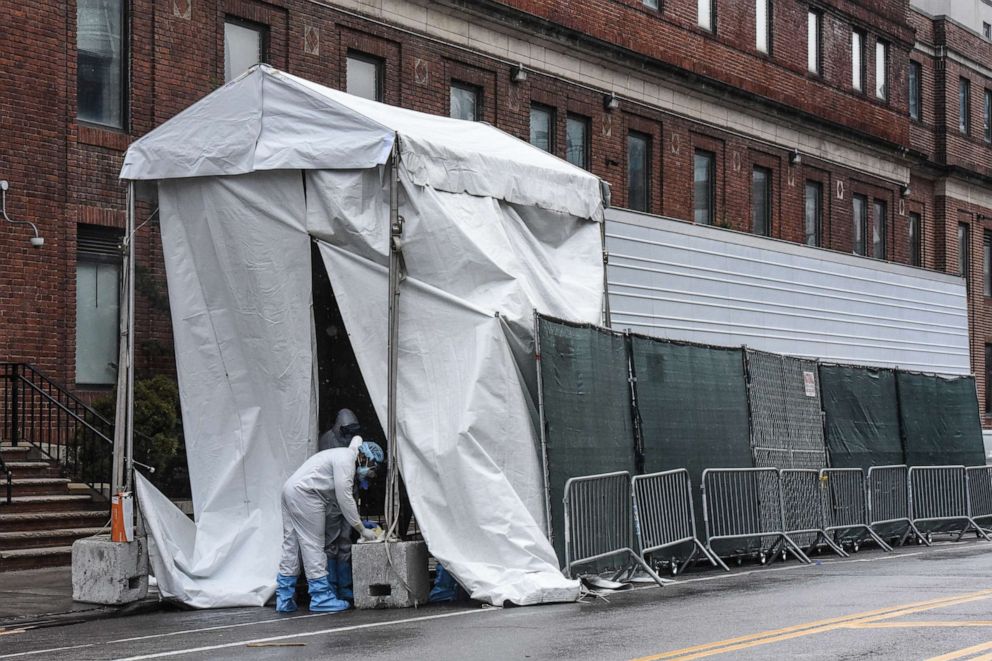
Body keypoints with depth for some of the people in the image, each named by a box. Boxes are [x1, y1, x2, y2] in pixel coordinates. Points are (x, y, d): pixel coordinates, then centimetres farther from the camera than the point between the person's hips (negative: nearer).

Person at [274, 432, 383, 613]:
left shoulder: (342, 456, 21)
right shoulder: (346, 459, -10)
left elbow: (337, 498, 25)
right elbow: (345, 499, -14)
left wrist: (358, 522, 20)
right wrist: (362, 530, -7)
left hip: (290, 490, 10)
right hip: (304, 494, -10)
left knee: (291, 546, 11)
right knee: (313, 546, -5)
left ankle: (284, 599, 13)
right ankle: (321, 597, -2)